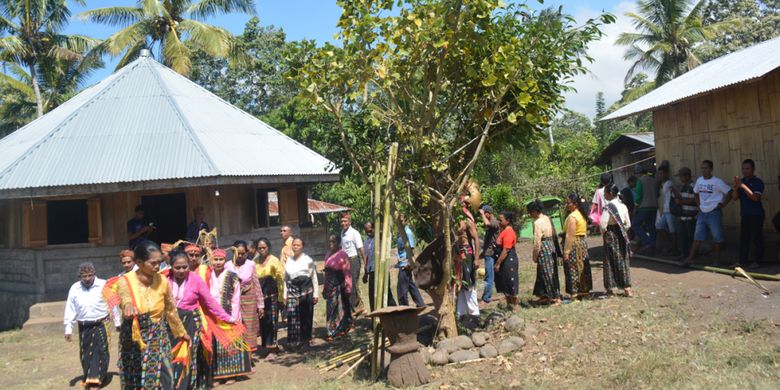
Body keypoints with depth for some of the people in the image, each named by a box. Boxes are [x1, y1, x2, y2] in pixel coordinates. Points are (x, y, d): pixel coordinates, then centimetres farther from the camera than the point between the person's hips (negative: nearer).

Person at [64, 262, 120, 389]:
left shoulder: (103, 285, -6)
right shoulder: (74, 288, 2)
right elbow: (70, 310, 6)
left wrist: (117, 322, 2)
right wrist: (68, 329, 5)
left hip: (101, 325, -3)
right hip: (84, 327, 3)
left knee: (99, 352, -10)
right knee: (85, 354, 8)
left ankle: (95, 379, -7)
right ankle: (88, 378, 24)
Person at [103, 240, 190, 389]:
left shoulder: (162, 281, -5)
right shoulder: (125, 281, -13)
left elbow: (171, 310, 8)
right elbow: (124, 295, -37)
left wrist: (181, 333, 18)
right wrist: (128, 304, -60)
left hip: (158, 339, 1)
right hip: (133, 340, -1)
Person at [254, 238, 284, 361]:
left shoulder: (274, 261, -3)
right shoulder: (255, 261, 8)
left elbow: (280, 278, -3)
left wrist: (281, 296, -7)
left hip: (271, 295, -4)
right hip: (259, 295, 4)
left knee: (270, 321, -5)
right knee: (262, 322, 6)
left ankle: (272, 350, 0)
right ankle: (272, 346, 19)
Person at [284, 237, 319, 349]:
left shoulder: (308, 260, 0)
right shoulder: (288, 261, 11)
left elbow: (314, 277, 2)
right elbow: (286, 279, 15)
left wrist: (316, 294, 0)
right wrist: (285, 295, 12)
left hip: (306, 291, -3)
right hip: (293, 292, 3)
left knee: (306, 317, 2)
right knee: (292, 317, -5)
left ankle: (305, 340, 16)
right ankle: (294, 342, 3)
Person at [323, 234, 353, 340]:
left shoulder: (342, 255, -12)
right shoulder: (329, 255, 10)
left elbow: (346, 272, -13)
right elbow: (327, 271, 15)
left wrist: (347, 287, -16)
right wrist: (325, 288, 16)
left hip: (339, 286, -7)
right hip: (330, 286, 7)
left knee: (340, 307, 3)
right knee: (331, 307, 11)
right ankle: (331, 330, 22)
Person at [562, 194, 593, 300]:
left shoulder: (572, 217, -17)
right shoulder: (582, 215, 11)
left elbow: (570, 236, -21)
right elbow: (585, 232, 16)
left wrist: (566, 251, -20)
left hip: (574, 244, -9)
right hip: (583, 243, 9)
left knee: (573, 270, -3)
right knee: (582, 268, 15)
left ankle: (575, 293, -1)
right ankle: (585, 290, 22)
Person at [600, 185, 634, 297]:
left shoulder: (608, 207, -15)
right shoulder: (623, 206, 4)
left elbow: (603, 224, -19)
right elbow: (628, 224, 8)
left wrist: (604, 232, -2)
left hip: (611, 235, -5)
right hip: (622, 236, 6)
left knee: (610, 261, 4)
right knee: (623, 260, 12)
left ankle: (610, 288, 10)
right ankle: (627, 287, 14)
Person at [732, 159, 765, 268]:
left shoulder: (758, 182, -6)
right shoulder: (741, 181, 10)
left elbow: (755, 197, -19)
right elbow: (735, 198, 6)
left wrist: (743, 186, -27)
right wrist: (735, 188, -14)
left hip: (756, 215, -5)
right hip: (744, 214, 5)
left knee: (757, 238, -1)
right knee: (743, 238, 5)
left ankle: (758, 261, 6)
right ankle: (743, 261, 9)